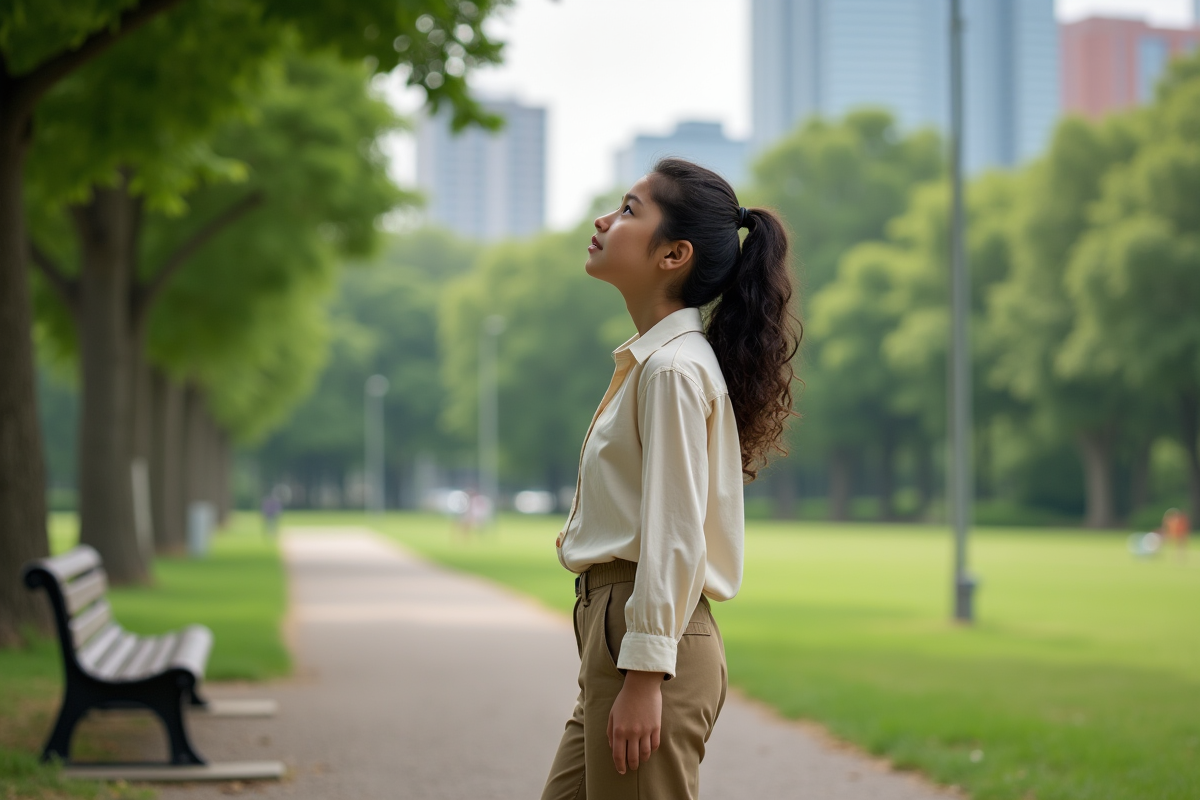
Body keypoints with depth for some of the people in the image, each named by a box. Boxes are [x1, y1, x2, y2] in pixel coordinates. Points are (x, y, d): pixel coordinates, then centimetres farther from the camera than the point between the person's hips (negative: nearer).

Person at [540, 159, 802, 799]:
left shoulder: (674, 370, -14)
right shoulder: (650, 360, 16)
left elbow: (674, 536, -19)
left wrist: (644, 676, -21)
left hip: (650, 638, -10)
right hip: (614, 631, 10)